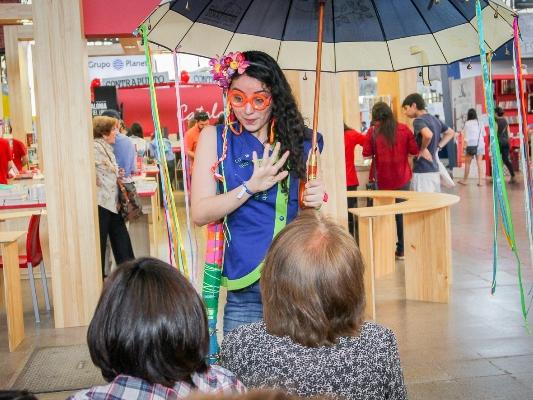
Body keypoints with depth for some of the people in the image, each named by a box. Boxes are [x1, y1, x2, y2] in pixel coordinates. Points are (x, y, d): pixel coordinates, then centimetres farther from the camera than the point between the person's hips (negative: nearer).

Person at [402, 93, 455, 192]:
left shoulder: (418, 121, -12)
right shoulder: (435, 120, 14)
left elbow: (428, 135, -32)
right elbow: (451, 133, 27)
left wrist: (423, 149, -16)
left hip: (422, 171, -9)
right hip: (434, 170, 9)